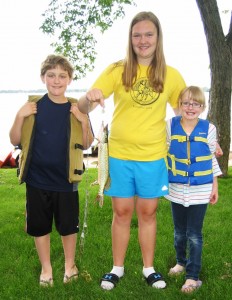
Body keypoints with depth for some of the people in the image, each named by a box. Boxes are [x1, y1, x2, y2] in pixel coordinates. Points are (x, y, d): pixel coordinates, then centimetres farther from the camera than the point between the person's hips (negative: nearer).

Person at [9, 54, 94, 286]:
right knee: (39, 226, 12)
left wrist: (84, 121, -13)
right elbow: (15, 141, -1)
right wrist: (20, 116, -16)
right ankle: (46, 268, 33)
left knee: (68, 225, 12)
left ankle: (69, 265, 36)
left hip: (66, 180, 0)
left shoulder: (76, 109, -2)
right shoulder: (33, 106, -3)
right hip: (37, 180, 0)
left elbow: (86, 145, 3)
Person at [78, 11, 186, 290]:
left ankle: (148, 268, 28)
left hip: (153, 157, 1)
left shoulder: (171, 75, -1)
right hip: (119, 155, 0)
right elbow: (83, 107, -9)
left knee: (148, 213, 12)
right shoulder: (117, 70, -4)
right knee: (122, 212, 9)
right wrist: (90, 98, -32)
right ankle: (117, 267, 26)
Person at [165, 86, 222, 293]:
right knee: (179, 231, 16)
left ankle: (193, 276, 13)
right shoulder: (170, 126, -4)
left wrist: (215, 186, 4)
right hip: (177, 188, 2)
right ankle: (181, 262, 39)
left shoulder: (209, 129, -5)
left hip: (200, 190, -2)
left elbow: (212, 159, 3)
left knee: (194, 234, 2)